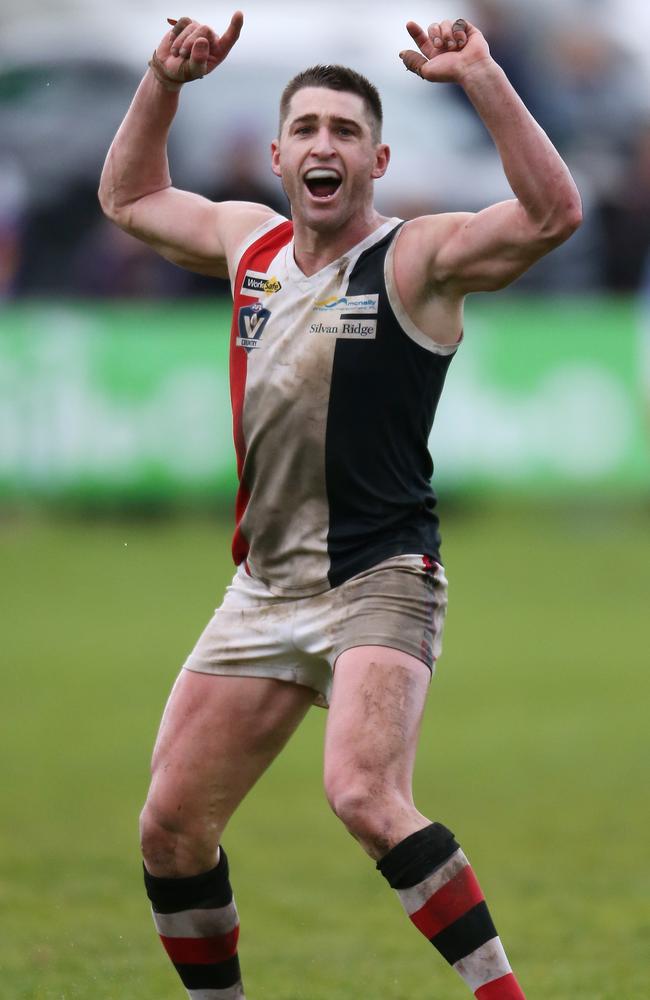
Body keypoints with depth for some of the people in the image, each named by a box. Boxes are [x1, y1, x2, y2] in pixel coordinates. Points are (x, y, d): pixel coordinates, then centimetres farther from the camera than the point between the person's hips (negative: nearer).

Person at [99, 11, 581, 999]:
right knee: (170, 826, 6)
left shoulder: (417, 258, -8)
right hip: (263, 586, 7)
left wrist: (482, 78, -29)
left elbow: (552, 212, -24)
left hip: (380, 583, -7)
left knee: (364, 796, -29)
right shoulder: (250, 242, 11)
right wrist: (164, 83, 14)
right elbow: (129, 197, 28)